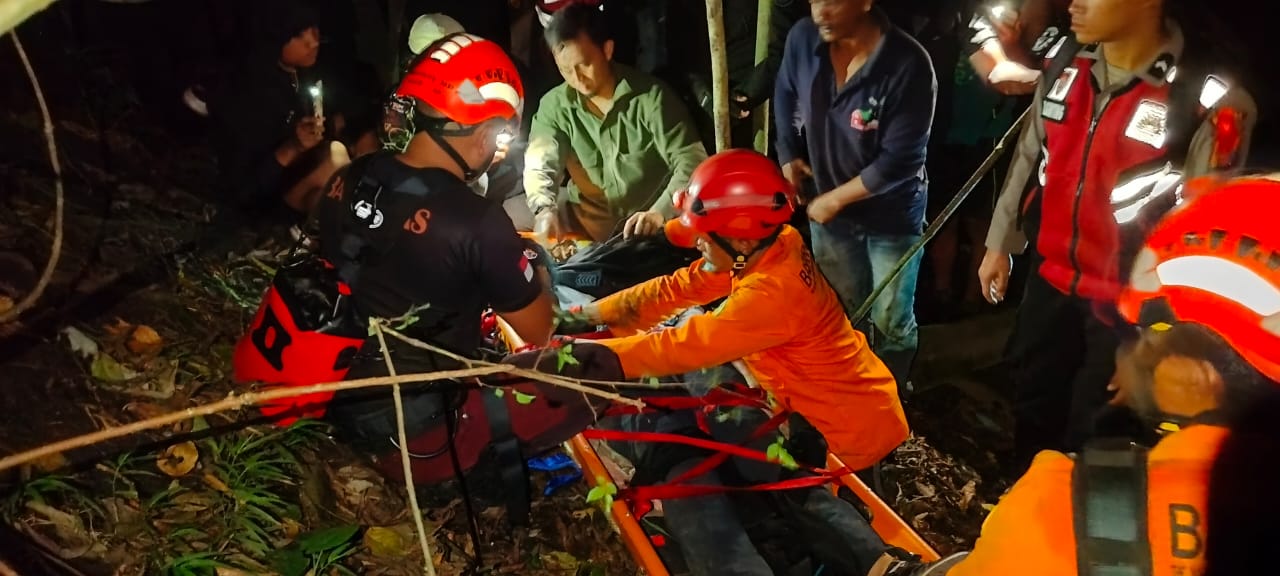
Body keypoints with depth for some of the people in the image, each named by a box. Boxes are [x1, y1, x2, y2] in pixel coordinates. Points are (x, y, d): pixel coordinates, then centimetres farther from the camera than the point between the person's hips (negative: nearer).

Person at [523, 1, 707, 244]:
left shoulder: (651, 96, -10)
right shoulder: (554, 105, -1)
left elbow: (692, 161, -15)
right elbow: (539, 165, -9)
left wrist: (659, 213, -32)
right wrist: (545, 209, -32)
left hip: (650, 228, -3)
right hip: (587, 224, 3)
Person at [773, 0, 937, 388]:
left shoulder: (908, 64, -26)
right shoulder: (803, 39, -12)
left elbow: (900, 159, -25)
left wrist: (834, 199, -19)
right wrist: (788, 154, 8)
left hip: (892, 215, -4)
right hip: (826, 209, 4)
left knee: (890, 324, 13)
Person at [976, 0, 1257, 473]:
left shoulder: (1208, 100, -21)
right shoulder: (1066, 59, -3)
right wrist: (1000, 243, 14)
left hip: (1128, 300, -5)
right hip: (1050, 278, 6)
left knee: (1092, 433, 13)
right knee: (1033, 407, 24)